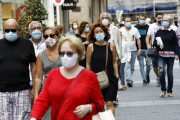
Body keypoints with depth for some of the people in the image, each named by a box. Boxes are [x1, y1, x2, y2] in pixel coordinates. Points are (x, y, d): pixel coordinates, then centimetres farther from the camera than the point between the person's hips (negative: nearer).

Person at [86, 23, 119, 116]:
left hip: (110, 78, 0)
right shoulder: (91, 47, 0)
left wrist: (116, 75, 9)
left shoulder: (111, 46, 3)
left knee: (109, 104, -5)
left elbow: (114, 62, 11)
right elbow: (88, 64, 5)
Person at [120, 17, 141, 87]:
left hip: (133, 50, 3)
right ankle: (129, 80, -23)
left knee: (132, 67, 7)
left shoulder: (135, 30, 10)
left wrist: (139, 49, 3)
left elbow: (138, 39, 9)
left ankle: (129, 79, 19)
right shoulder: (121, 30, 4)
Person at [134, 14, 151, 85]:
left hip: (146, 48, 0)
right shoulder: (135, 27, 6)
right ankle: (144, 79, 9)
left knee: (148, 64, -2)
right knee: (141, 65, 1)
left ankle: (147, 75, 25)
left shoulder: (148, 27, 5)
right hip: (139, 49, 0)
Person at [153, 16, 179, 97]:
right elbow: (154, 43, 15)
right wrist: (157, 42, -8)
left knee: (170, 73, 4)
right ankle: (163, 90, -2)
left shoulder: (172, 32, 5)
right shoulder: (159, 32, 9)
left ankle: (169, 91, 16)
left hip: (170, 55, -1)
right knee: (161, 71, -16)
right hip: (161, 55, 1)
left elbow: (176, 44, 4)